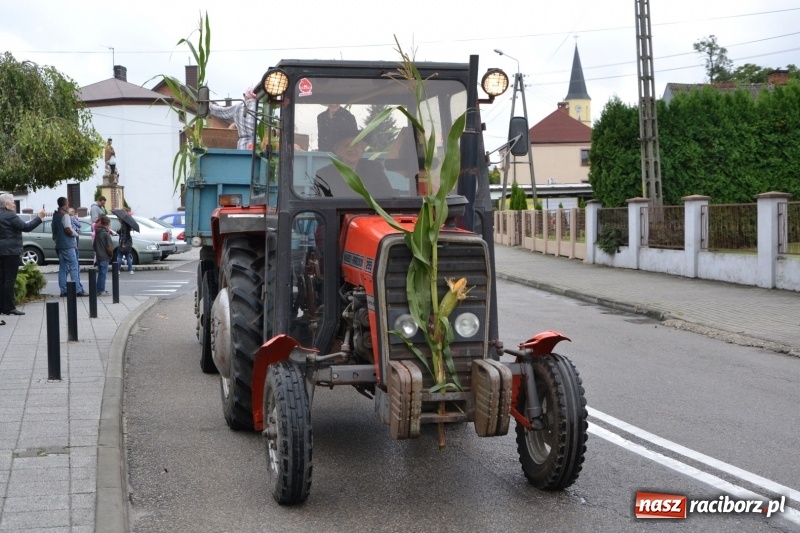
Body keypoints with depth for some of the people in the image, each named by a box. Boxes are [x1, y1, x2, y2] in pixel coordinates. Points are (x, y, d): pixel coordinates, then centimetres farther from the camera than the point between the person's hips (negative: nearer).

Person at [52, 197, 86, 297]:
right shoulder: (65, 215, -13)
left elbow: (54, 230, 17)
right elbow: (68, 230, -21)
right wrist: (75, 233, -5)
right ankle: (78, 290, -13)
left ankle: (63, 290, 7)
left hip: (59, 245, 9)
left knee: (63, 268, 8)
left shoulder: (55, 215, 14)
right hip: (68, 245, -9)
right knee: (74, 267, -8)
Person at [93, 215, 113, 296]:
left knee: (100, 273, 15)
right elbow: (109, 247, -18)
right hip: (105, 257, -7)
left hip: (98, 256, 7)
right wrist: (111, 254, -2)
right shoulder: (106, 234, -16)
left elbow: (94, 245, 13)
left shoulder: (97, 233, 7)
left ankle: (98, 290, 19)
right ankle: (101, 291, 1)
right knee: (103, 274, -1)